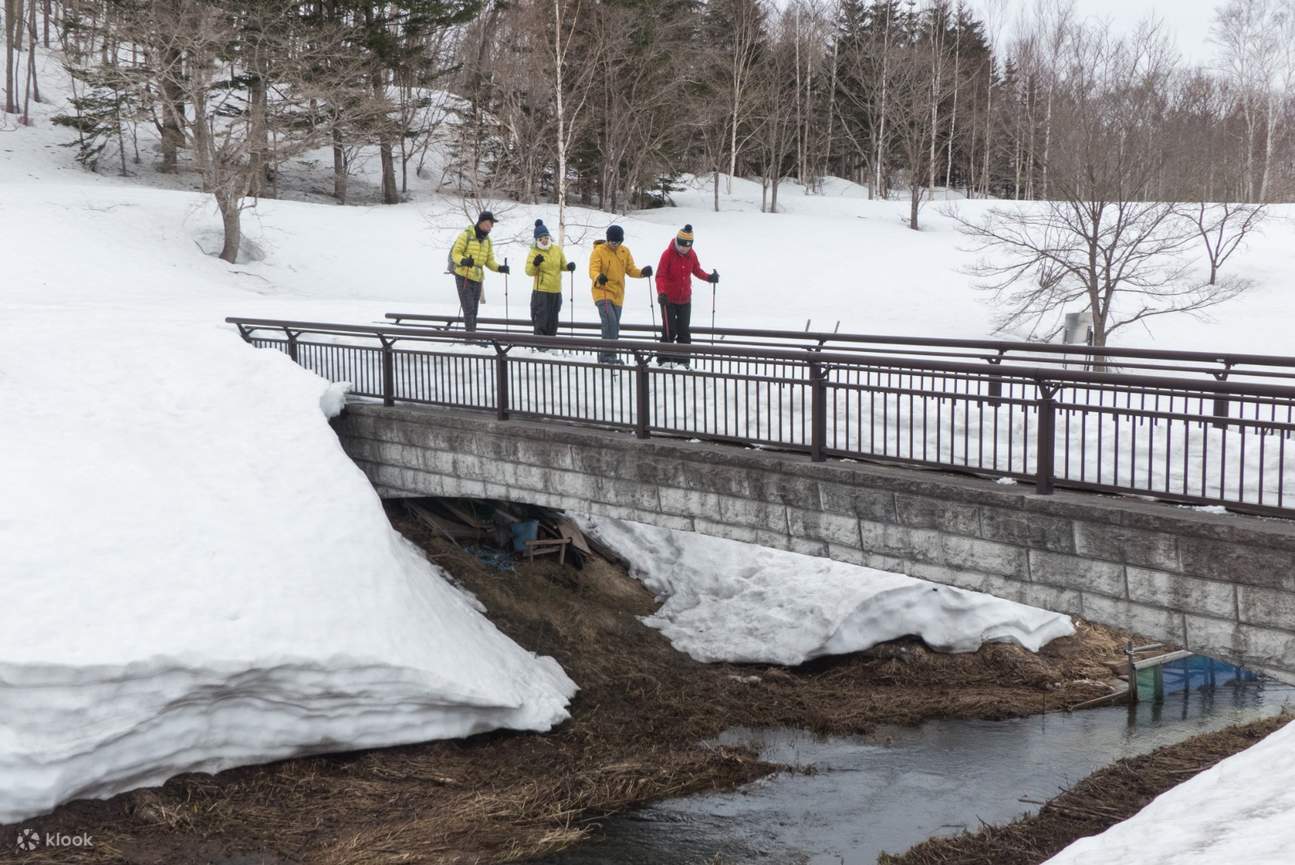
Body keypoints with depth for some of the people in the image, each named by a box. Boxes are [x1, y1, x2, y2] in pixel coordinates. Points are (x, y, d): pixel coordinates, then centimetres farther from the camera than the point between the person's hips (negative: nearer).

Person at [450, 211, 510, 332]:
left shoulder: (487, 240, 12)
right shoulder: (466, 235, -8)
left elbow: (489, 261, 15)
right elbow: (455, 253, -9)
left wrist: (499, 268, -4)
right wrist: (463, 261, -30)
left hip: (477, 278, 7)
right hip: (463, 277, -7)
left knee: (474, 311, 10)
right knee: (469, 308, -14)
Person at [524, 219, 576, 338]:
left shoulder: (557, 250, 5)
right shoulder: (534, 252, -5)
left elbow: (563, 265, 17)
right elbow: (529, 271, -12)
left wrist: (569, 266, -4)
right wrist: (535, 264, -31)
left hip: (556, 291, 4)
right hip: (541, 291, -4)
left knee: (553, 320, 13)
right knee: (541, 319, -7)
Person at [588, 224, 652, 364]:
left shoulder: (625, 251, 7)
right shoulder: (599, 251, -9)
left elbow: (630, 269, 9)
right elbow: (593, 270, -18)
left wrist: (642, 272, -11)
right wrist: (598, 277, -40)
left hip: (618, 295, 6)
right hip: (603, 293, -6)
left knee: (614, 326, 12)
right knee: (610, 321, -24)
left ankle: (605, 356, 24)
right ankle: (608, 354, -22)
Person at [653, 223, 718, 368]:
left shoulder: (691, 254, 0)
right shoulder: (668, 254, -16)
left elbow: (696, 270, 12)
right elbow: (660, 276, -19)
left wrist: (708, 277, -7)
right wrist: (661, 293, -33)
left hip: (685, 299, 5)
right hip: (669, 299, -5)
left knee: (684, 330, 9)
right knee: (669, 331, -7)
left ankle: (682, 360, 17)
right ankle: (664, 360, 2)